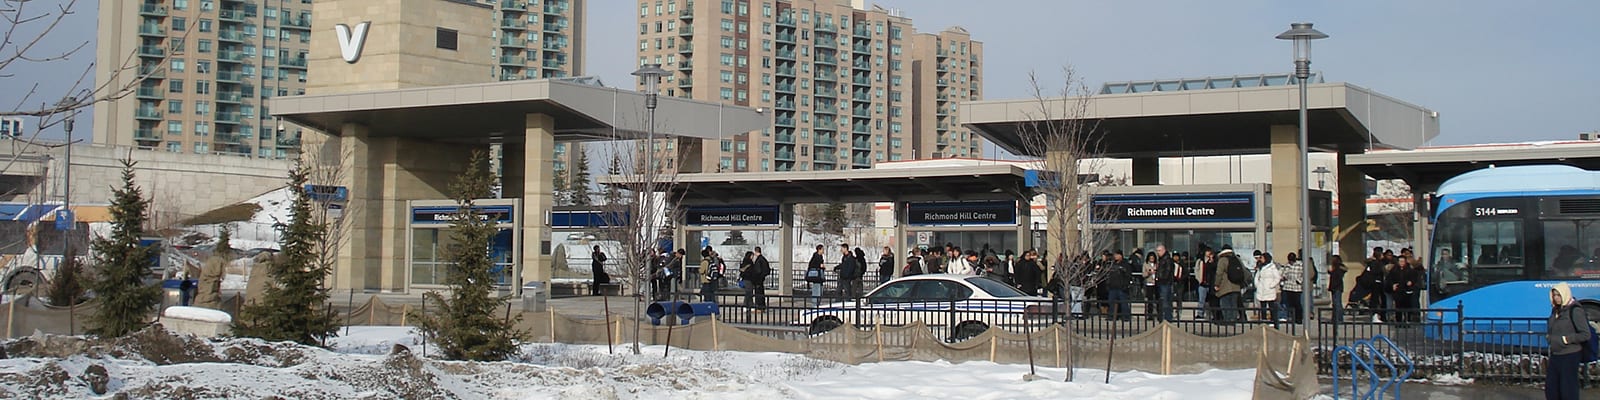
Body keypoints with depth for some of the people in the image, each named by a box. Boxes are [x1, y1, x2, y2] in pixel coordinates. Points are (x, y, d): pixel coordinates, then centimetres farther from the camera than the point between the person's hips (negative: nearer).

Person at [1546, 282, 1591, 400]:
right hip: (1555, 355, 8)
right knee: (1550, 388, 12)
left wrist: (1566, 339, -18)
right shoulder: (1556, 310, 10)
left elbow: (1585, 335, -16)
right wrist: (1548, 336, 6)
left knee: (1568, 390, -2)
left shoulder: (1575, 311, -14)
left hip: (1570, 356, -8)